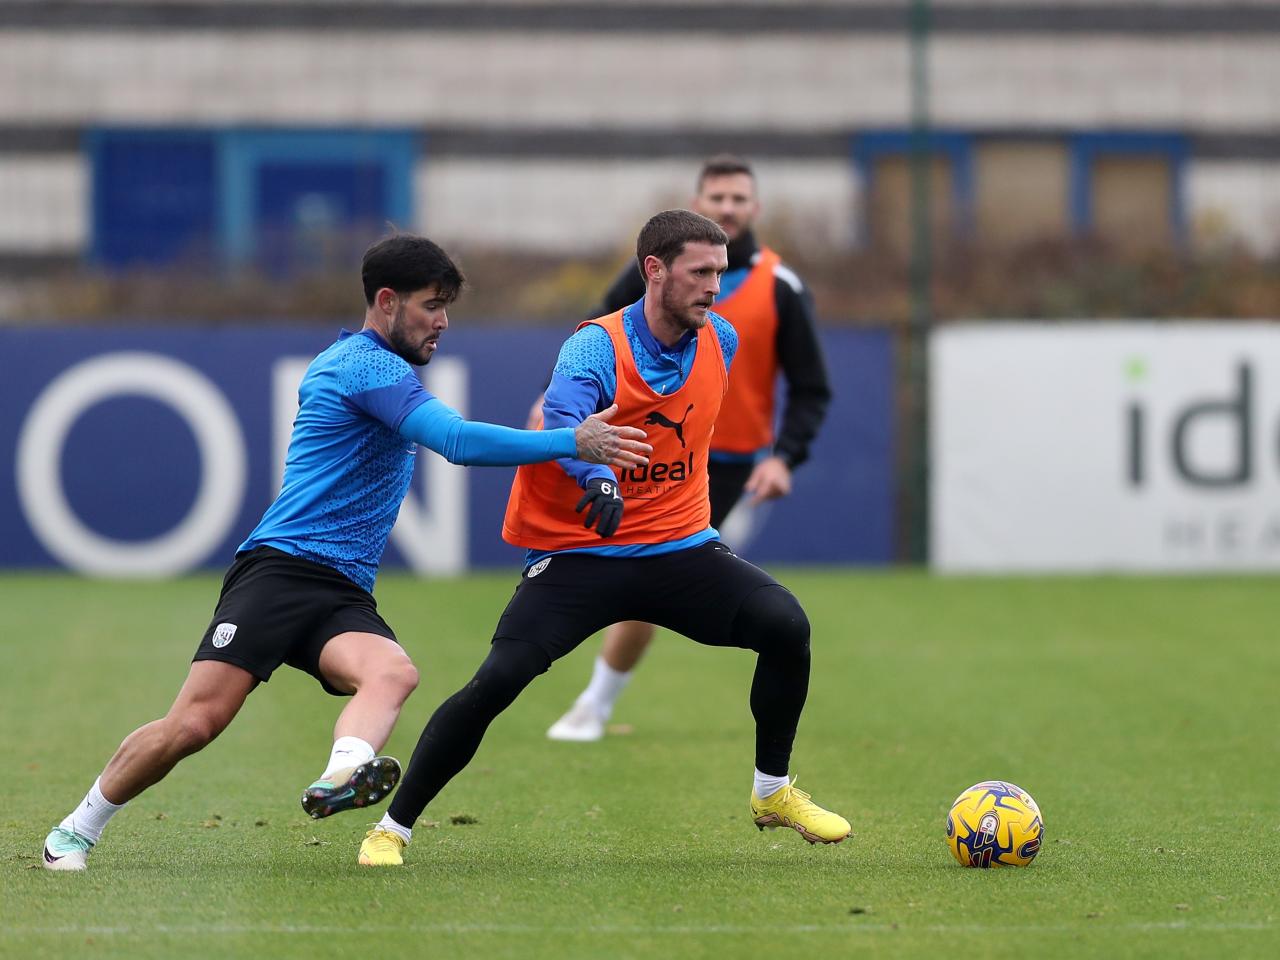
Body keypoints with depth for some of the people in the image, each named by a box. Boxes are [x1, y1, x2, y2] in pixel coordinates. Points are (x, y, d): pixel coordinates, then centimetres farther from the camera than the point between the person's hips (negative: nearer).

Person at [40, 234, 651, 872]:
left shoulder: (339, 361, 23)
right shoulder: (368, 365, -8)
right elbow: (459, 441, -20)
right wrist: (574, 443, -19)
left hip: (344, 597, 8)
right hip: (279, 570, -8)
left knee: (393, 672, -27)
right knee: (195, 722, -16)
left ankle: (341, 779, -56)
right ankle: (76, 831, 4)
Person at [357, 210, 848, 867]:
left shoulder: (722, 340, 2)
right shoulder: (596, 346, -17)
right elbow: (564, 417, -39)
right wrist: (597, 478, -58)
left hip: (680, 546, 5)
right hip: (579, 556, -5)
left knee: (785, 624, -17)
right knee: (499, 679, -21)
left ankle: (773, 793, 5)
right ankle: (391, 829, -5)